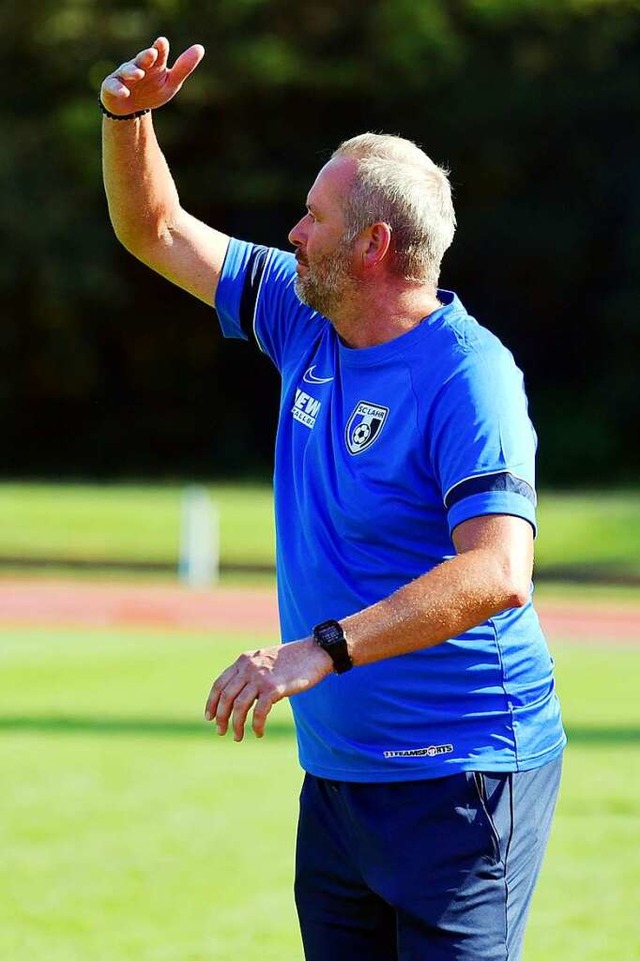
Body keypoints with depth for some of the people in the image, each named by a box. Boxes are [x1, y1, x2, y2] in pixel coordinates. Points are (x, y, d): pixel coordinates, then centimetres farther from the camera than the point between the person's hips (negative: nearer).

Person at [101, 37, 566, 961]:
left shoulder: (467, 377, -16)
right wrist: (127, 118, 2)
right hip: (337, 772, 8)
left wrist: (321, 650, -34)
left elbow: (499, 573, -29)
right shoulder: (308, 325, 8)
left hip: (459, 779, -8)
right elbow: (156, 231, 21)